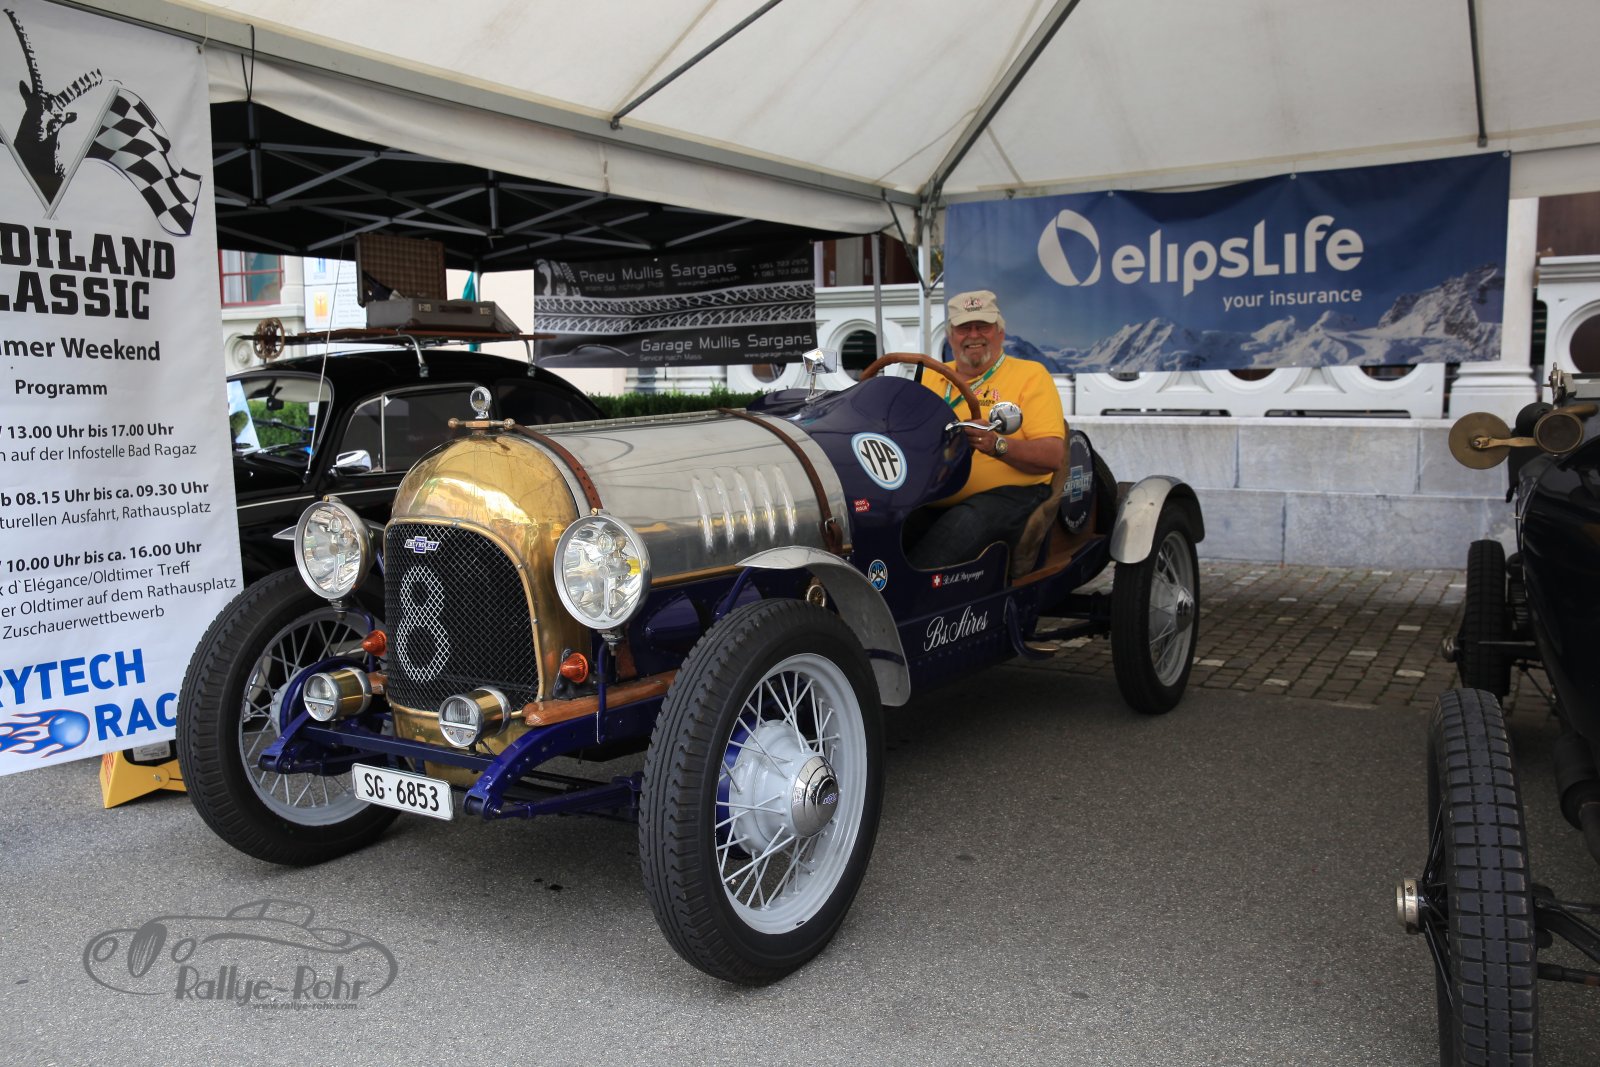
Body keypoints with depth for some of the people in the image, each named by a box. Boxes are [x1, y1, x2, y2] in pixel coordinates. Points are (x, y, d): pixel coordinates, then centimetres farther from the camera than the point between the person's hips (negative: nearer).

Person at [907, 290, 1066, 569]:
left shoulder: (1030, 374, 8)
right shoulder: (931, 376, 24)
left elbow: (1053, 455, -4)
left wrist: (997, 445, -22)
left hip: (1009, 495, -4)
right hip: (933, 502, 5)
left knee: (965, 522, -38)